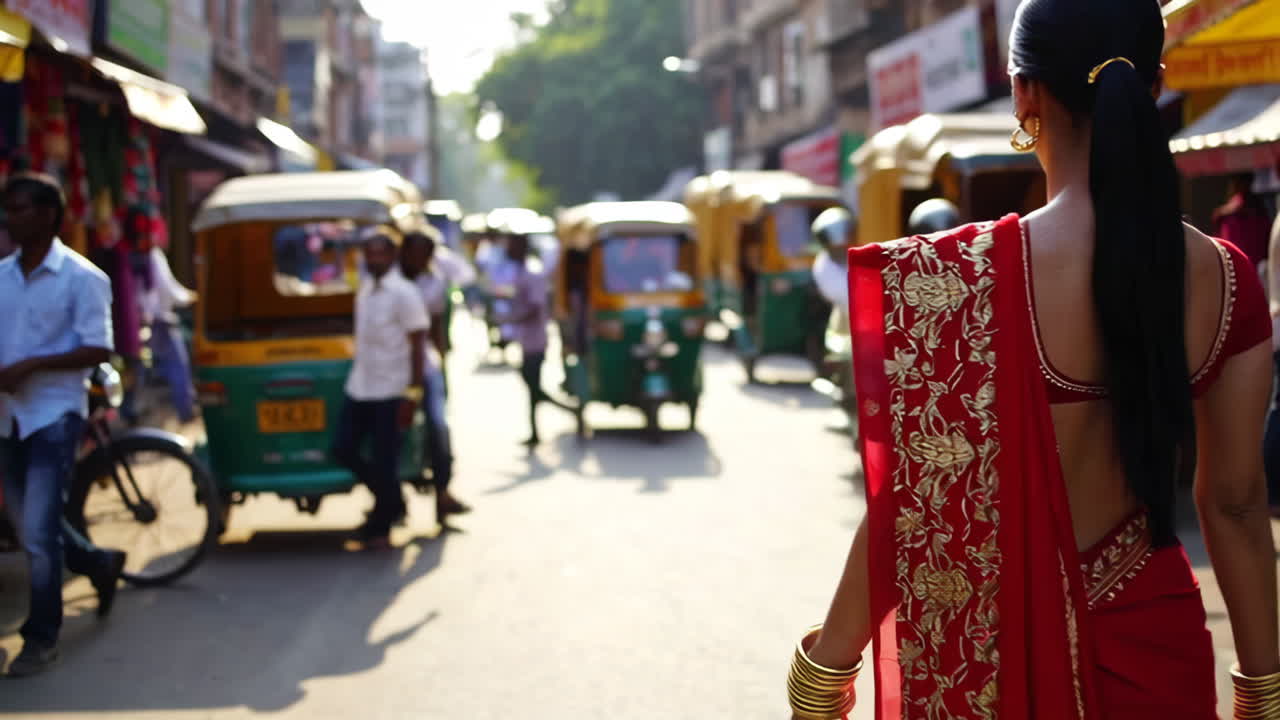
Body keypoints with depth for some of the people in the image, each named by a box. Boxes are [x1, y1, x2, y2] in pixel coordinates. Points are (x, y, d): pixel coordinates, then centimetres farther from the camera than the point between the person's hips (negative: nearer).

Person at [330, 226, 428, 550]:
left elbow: (417, 346, -12)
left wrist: (413, 394, -15)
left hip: (390, 392, -7)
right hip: (359, 389, 7)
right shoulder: (365, 289, 11)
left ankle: (380, 527, 15)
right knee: (343, 449, 6)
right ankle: (391, 503, 24)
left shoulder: (403, 293, -11)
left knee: (384, 461, -1)